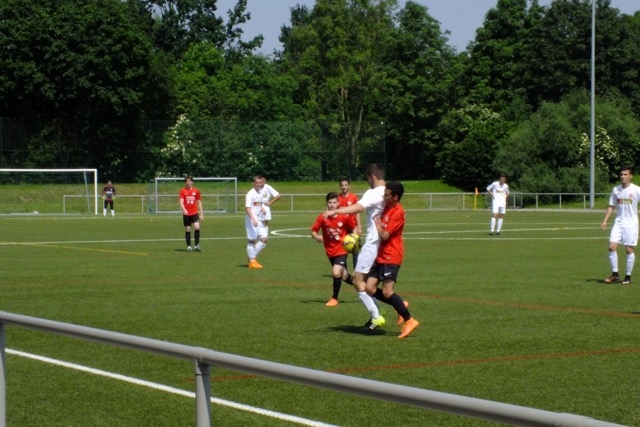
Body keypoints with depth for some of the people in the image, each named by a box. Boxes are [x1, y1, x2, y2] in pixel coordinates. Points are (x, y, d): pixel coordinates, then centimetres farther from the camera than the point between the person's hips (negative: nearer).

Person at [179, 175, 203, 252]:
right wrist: (184, 209, -29)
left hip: (195, 213, 0)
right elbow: (181, 202, -9)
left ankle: (197, 245, -7)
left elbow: (199, 203, 12)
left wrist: (201, 214, 9)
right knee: (187, 230, 4)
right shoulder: (183, 191, 1)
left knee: (197, 227, -17)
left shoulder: (196, 191, 6)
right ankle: (189, 246, 14)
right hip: (186, 213, 0)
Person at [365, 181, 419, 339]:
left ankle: (409, 321, -3)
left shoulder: (397, 212, -18)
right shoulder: (387, 207, 9)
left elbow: (384, 235, -19)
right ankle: (401, 305, 17)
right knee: (370, 288, 2)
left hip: (391, 257, -9)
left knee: (387, 292, -13)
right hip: (381, 256, 9)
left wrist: (377, 223, -4)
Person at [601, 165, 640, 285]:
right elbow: (611, 206, 14)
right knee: (612, 246, -6)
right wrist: (605, 220, 6)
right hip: (618, 223, 4)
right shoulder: (616, 189, 7)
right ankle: (615, 274, 5)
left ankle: (628, 276, 10)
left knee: (629, 249, -1)